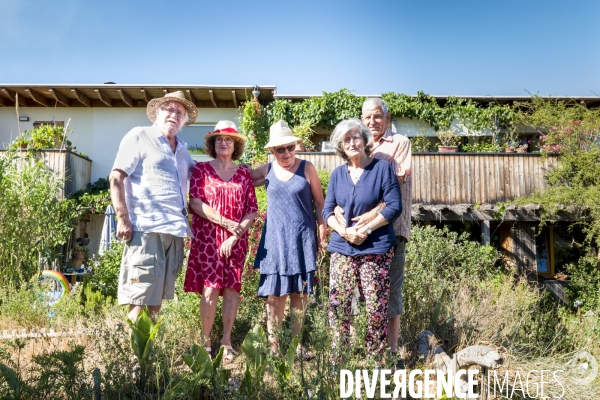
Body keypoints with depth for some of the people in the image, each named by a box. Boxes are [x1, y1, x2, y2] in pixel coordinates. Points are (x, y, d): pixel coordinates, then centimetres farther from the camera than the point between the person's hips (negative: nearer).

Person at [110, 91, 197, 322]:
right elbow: (116, 178, -5)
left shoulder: (182, 150, 20)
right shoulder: (139, 137, 2)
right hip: (146, 229, -7)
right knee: (140, 297, -6)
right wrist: (123, 219, -14)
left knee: (158, 296, 11)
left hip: (174, 231, 7)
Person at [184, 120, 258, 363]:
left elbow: (252, 210, 5)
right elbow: (196, 202, -5)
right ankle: (206, 343, 4)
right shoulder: (201, 169, 6)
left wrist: (235, 235, -8)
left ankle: (226, 342, 13)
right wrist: (226, 222, -13)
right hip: (207, 237, -2)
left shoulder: (244, 174, 10)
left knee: (232, 288, 2)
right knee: (210, 288, -7)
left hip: (236, 241, 2)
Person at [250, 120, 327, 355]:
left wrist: (322, 235, 2)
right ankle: (273, 345, 10)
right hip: (275, 240, 1)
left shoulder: (307, 168, 1)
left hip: (303, 239, -1)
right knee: (275, 294, 1)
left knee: (299, 293, 6)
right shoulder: (266, 170, 6)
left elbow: (319, 203, 4)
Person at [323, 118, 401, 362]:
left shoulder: (382, 168, -1)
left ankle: (376, 357, 15)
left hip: (376, 248, -3)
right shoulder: (337, 174, 10)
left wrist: (366, 229, -14)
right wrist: (345, 231, -11)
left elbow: (394, 206, -7)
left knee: (376, 306, 0)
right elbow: (327, 210, 8)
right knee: (337, 303, 2)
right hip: (342, 248, 4)